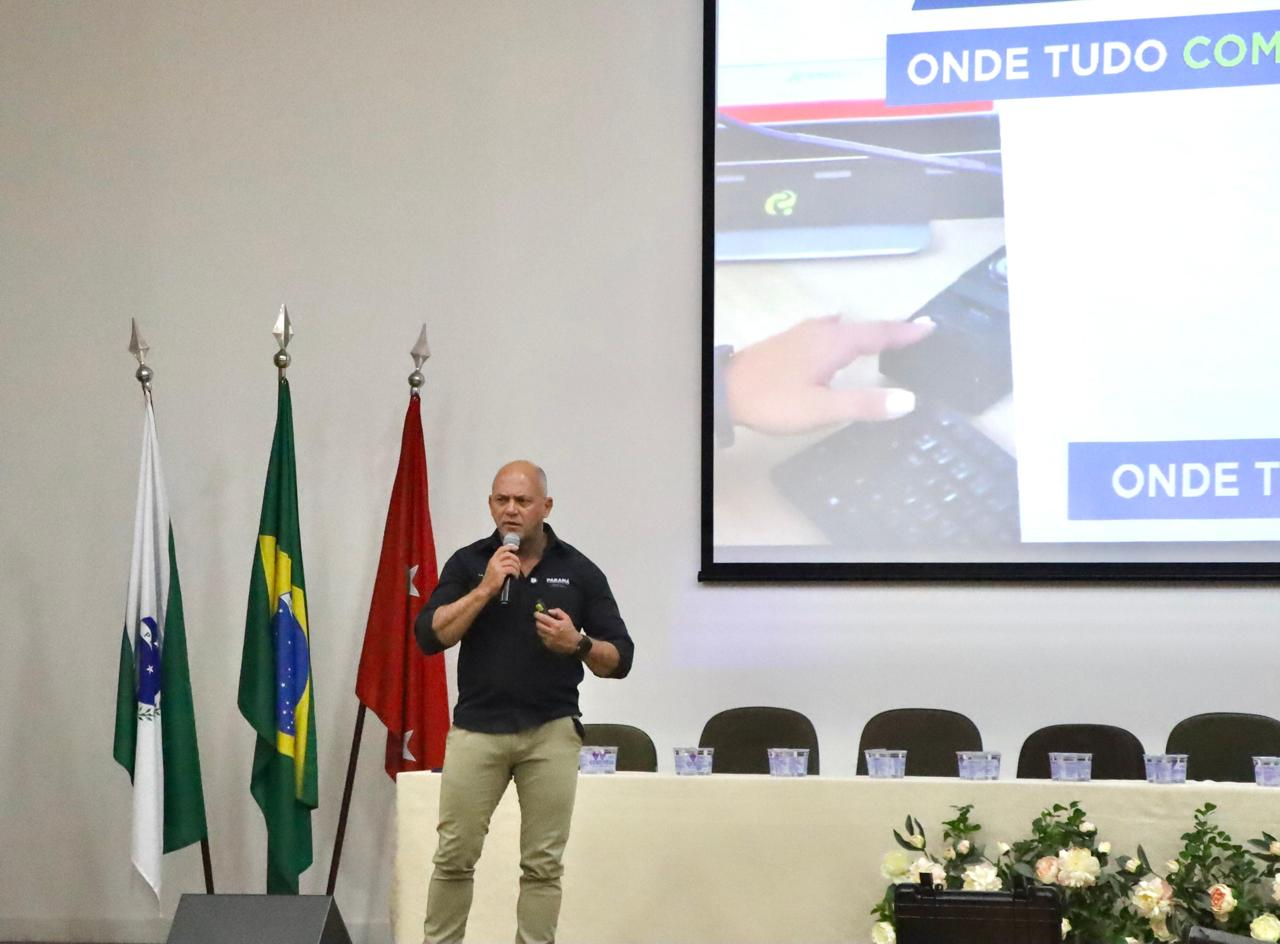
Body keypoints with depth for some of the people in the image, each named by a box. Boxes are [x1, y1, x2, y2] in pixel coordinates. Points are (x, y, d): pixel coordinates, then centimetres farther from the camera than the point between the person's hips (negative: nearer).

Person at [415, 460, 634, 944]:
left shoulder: (579, 572, 3)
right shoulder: (468, 563, 4)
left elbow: (620, 659, 3)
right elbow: (429, 636, -7)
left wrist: (579, 643, -17)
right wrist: (486, 588, -14)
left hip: (551, 732, 0)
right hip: (477, 728, 0)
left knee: (543, 864, 2)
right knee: (454, 857, 2)